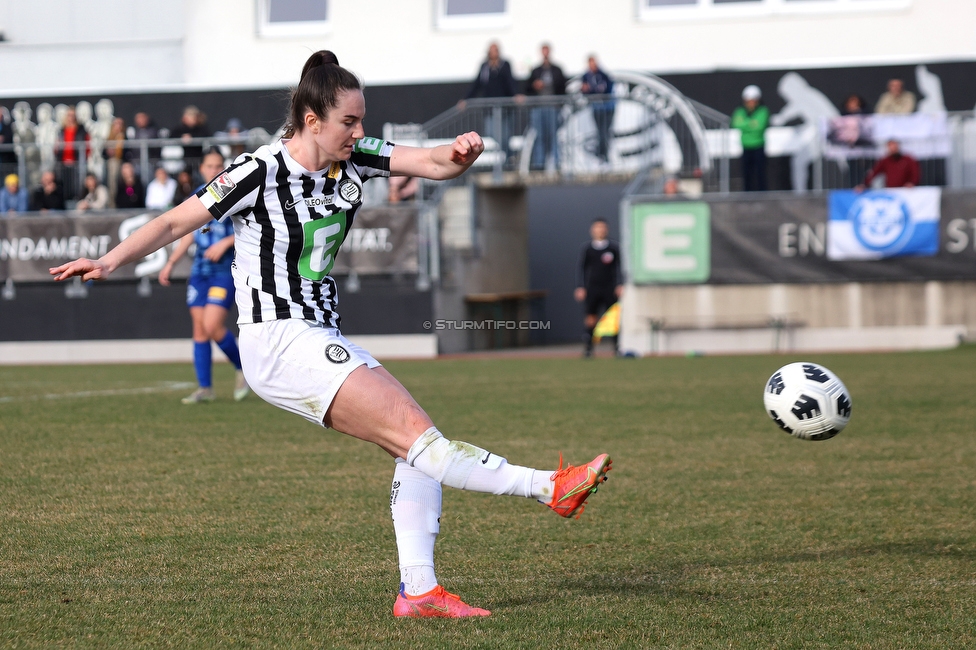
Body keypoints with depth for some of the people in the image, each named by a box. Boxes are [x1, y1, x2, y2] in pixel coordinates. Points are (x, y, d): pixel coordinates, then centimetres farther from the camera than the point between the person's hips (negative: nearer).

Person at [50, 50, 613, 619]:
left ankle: (418, 591, -2)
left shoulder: (353, 158, 4)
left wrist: (462, 154, -24)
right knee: (413, 431, -17)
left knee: (418, 444, -2)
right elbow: (176, 222, -9)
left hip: (324, 342, 8)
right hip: (280, 342, -8)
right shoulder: (261, 173, -14)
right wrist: (110, 262, -21)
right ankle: (548, 487, -21)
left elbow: (433, 164, -1)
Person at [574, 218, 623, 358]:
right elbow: (581, 268, 7)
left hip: (609, 288, 0)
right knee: (591, 318, -3)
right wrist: (580, 287, -1)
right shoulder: (587, 248, 6)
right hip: (592, 287, 0)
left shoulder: (614, 247, 5)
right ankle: (588, 347, 3)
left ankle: (617, 346, 2)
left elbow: (618, 267, 6)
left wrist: (619, 285, -5)